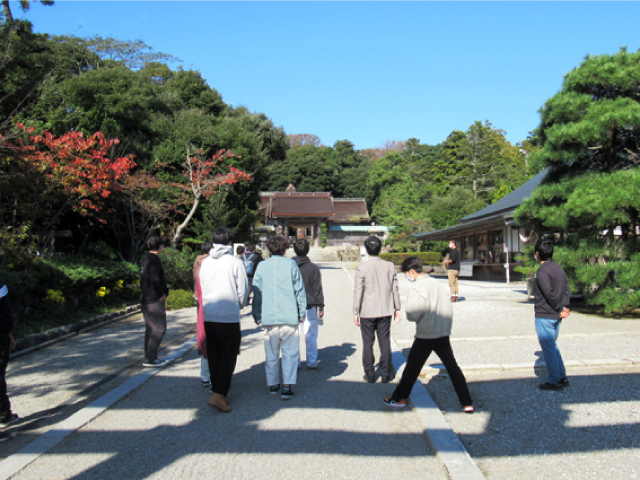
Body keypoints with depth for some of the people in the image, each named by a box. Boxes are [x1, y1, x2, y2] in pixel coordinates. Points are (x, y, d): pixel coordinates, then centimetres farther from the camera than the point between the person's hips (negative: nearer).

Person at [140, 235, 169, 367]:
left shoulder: (145, 259, 15)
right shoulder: (154, 259, -16)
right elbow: (154, 279, -27)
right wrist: (161, 294, -15)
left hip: (145, 299, 10)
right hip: (154, 301, -10)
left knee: (150, 329, 15)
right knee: (159, 329, -5)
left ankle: (149, 357, 22)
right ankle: (150, 359, -4)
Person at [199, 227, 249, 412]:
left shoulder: (205, 262, 5)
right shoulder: (235, 262, -8)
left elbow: (200, 288, 13)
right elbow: (243, 291, -3)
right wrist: (239, 305, 17)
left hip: (208, 317, 5)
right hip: (229, 317, -5)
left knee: (213, 357, 15)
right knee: (228, 357, 2)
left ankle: (217, 392, 24)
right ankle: (218, 395, -7)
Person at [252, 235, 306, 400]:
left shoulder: (261, 266, 5)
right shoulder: (291, 264, -1)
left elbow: (256, 292, 8)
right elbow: (300, 290, 0)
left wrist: (257, 315, 16)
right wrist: (301, 312, 8)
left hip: (268, 317, 2)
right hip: (289, 316, -2)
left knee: (271, 353, 13)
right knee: (289, 352, 3)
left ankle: (273, 385, 21)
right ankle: (287, 386, -5)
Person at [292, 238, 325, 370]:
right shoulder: (313, 268, -6)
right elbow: (318, 289, -4)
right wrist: (321, 306, 3)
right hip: (310, 307, -1)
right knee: (311, 336, 7)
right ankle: (312, 363, 12)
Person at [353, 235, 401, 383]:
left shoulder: (362, 268, -11)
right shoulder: (390, 266, -2)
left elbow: (358, 291, -9)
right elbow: (395, 289, 3)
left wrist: (355, 312, -2)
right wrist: (397, 309, 12)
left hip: (367, 312, -3)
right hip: (385, 311, 3)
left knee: (368, 343, 8)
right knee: (384, 342, 10)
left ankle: (370, 375, 14)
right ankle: (386, 374, 15)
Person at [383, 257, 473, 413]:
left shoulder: (417, 287, -14)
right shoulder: (437, 284, 8)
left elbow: (413, 314, -20)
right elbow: (448, 308, 11)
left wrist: (407, 308, 1)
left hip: (425, 336, -6)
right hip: (443, 334, 6)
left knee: (412, 368, 8)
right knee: (453, 367, 12)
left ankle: (399, 398, 20)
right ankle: (467, 403, 14)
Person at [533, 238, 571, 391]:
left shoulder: (542, 271, -17)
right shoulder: (558, 268, 10)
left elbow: (550, 294, -22)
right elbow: (566, 290, 6)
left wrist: (560, 309, -11)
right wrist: (564, 307, -3)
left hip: (544, 316, -9)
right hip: (556, 316, 9)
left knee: (548, 348, 1)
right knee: (552, 346, 20)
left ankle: (554, 381, 9)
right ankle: (562, 377, 25)